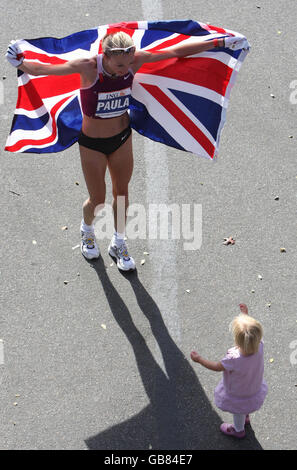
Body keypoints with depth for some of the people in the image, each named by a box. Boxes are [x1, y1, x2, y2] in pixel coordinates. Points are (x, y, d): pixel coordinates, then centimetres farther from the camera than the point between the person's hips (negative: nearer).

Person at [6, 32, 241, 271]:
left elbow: (177, 51, -11)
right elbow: (44, 69, -34)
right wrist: (20, 63, -54)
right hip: (92, 143, -3)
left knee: (122, 193, 18)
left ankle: (119, 244, 41)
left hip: (122, 137, 3)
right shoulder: (89, 67, -27)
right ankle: (87, 230, 45)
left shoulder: (136, 60, -17)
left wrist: (220, 42, -7)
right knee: (97, 201, 9)